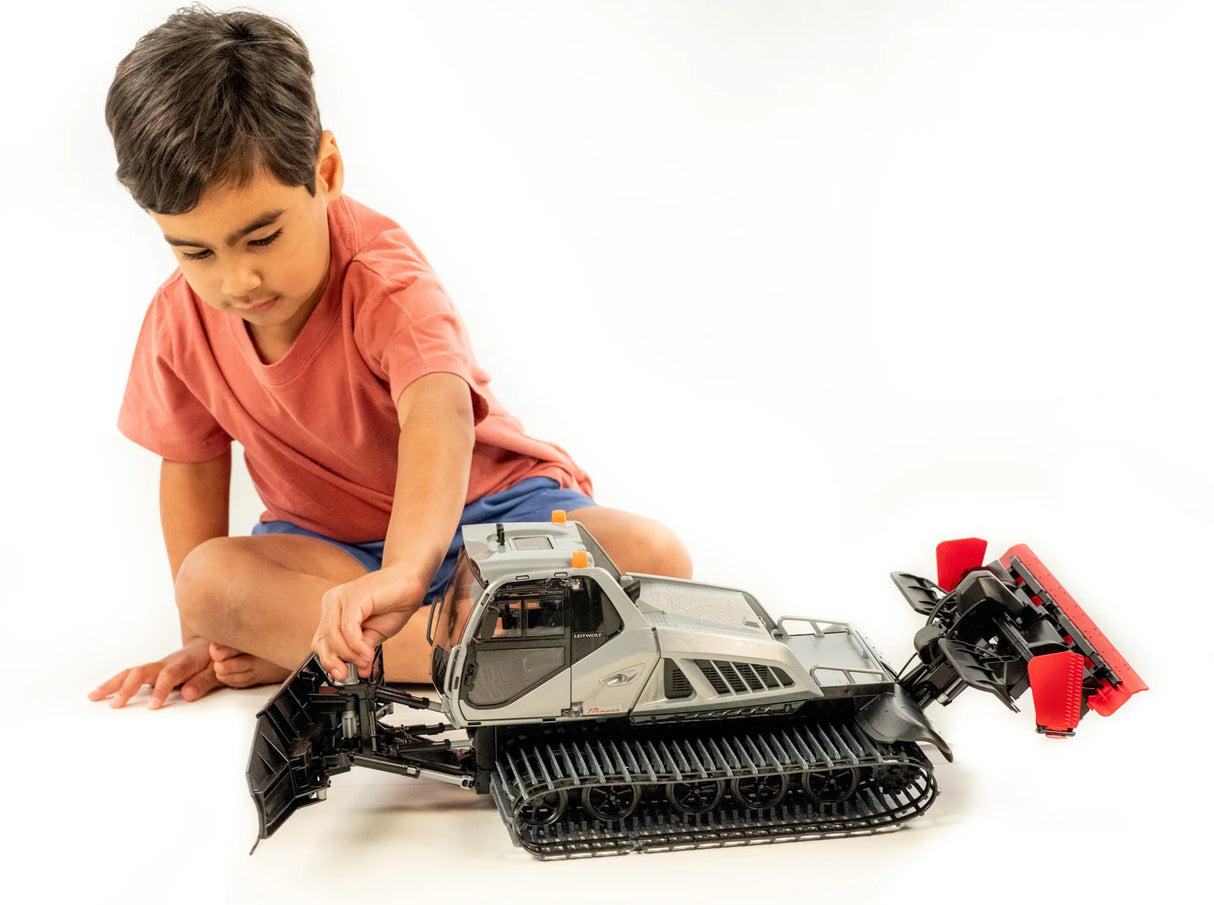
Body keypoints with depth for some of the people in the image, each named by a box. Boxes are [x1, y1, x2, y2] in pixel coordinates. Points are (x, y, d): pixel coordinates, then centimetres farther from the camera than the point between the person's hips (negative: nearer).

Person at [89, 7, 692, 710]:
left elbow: (439, 414, -45)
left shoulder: (383, 278, -26)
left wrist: (406, 571, -63)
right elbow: (193, 464, 6)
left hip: (478, 505, -2)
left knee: (654, 557, -31)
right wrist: (205, 640, 0)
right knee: (210, 579, -30)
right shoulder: (180, 317, -9)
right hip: (329, 547, 3)